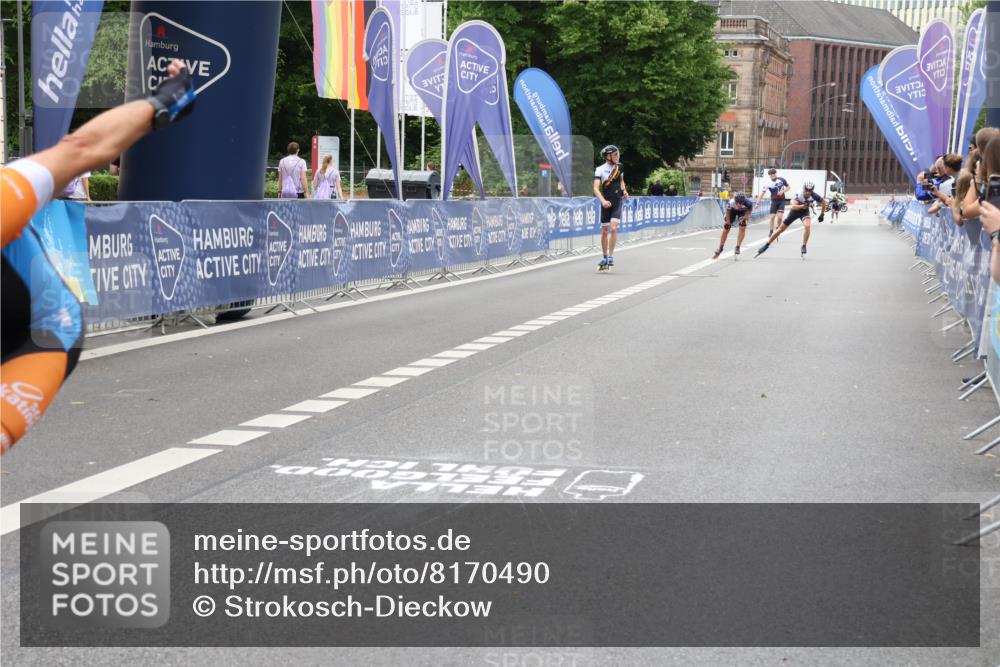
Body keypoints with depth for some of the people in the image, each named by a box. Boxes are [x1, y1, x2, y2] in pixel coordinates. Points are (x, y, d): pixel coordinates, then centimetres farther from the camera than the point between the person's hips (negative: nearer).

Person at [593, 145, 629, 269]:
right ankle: (605, 257, 20)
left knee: (613, 228, -16)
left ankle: (611, 256, -9)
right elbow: (596, 188, -18)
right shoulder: (600, 170, -9)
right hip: (606, 203, -1)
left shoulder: (619, 166, 3)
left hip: (617, 202, 1)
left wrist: (624, 190, 2)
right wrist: (603, 200, -34)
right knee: (604, 231, 6)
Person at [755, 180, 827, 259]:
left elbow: (823, 202, -8)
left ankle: (804, 247, -14)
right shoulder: (798, 196, -34)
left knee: (807, 226, -29)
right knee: (781, 228, 4)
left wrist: (822, 214, -5)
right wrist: (803, 206, -65)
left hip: (805, 211, 1)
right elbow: (793, 206, -49)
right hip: (795, 211, -1)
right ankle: (767, 244, 18)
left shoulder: (814, 196, -27)